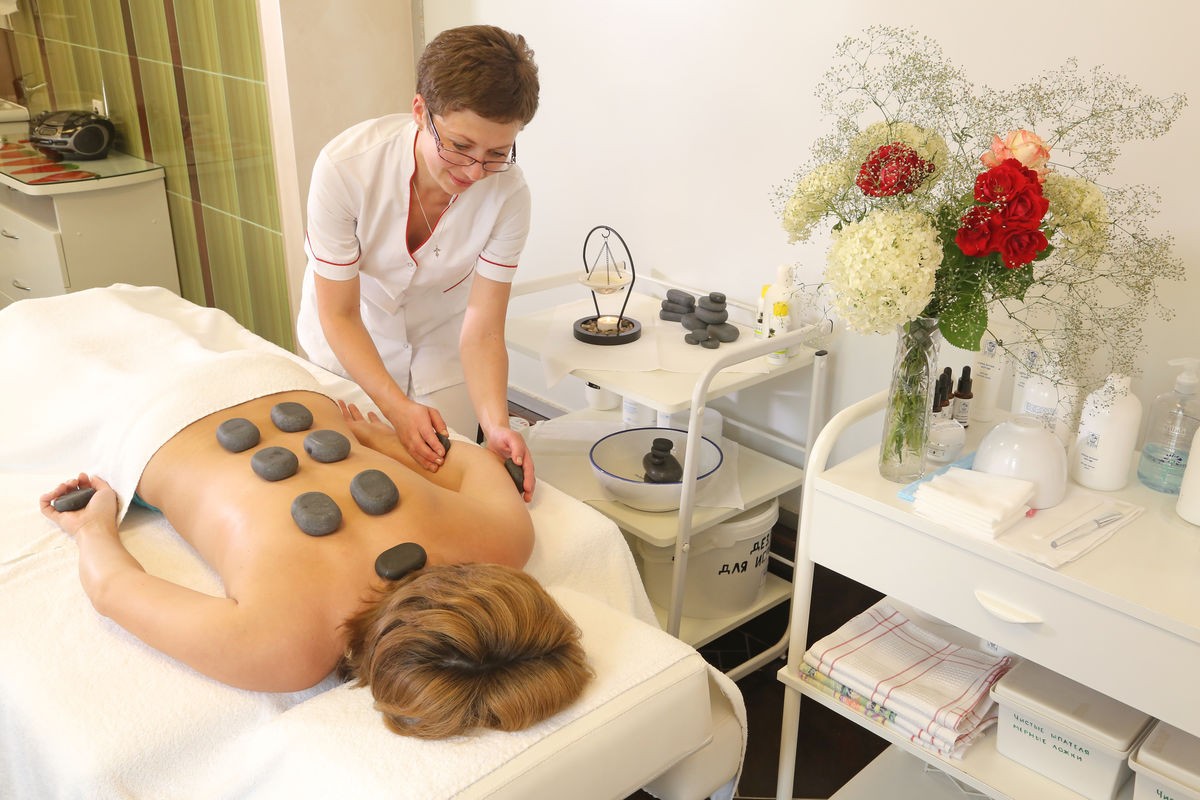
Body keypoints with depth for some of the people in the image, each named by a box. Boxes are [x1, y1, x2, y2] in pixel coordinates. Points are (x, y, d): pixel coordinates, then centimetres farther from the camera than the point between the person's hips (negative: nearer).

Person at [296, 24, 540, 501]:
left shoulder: (507, 194, -29)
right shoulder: (345, 167, -33)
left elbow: (481, 330, -26)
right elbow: (339, 316, -24)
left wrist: (495, 424, -42)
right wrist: (399, 408, -36)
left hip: (441, 342, 1)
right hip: (350, 343, -1)